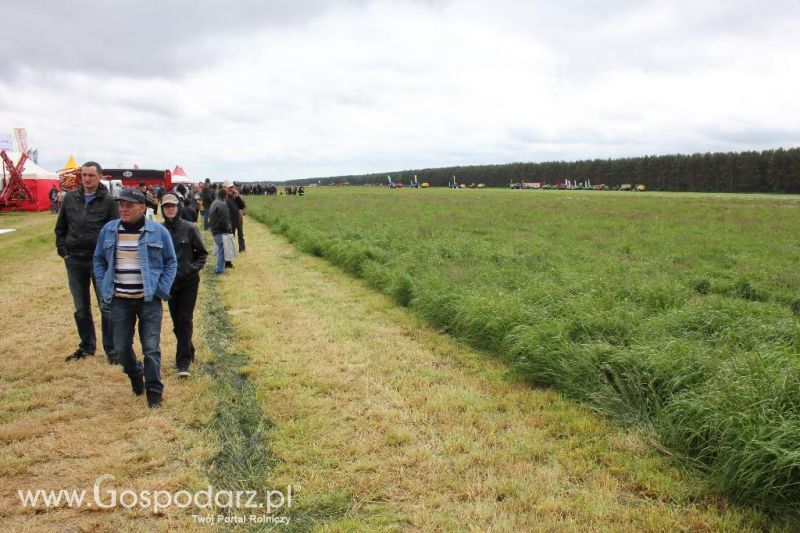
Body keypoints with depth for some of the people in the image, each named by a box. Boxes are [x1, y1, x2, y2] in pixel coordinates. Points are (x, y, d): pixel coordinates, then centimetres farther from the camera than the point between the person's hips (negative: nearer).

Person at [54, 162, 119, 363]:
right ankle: (87, 346, 27)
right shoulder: (70, 198, 7)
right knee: (81, 308, 13)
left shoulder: (108, 201, -4)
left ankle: (111, 349, 9)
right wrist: (63, 251, 6)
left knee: (106, 307, 0)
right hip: (74, 261, 4)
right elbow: (60, 227, 15)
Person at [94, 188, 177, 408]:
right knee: (121, 347, 10)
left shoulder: (158, 231, -5)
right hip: (119, 301, 3)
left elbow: (171, 262, 3)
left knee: (151, 348, -1)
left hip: (149, 301, -3)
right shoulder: (108, 230, 2)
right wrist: (104, 287, 4)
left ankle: (154, 391, 14)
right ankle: (135, 374, 40)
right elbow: (99, 260, 14)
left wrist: (161, 290, -5)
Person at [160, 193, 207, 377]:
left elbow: (202, 253, 2)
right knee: (176, 321, 11)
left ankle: (183, 363, -4)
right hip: (169, 282, 3)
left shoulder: (190, 228, -7)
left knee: (185, 321, -5)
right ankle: (188, 352, 30)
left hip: (189, 282, -3)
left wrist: (193, 268, -10)